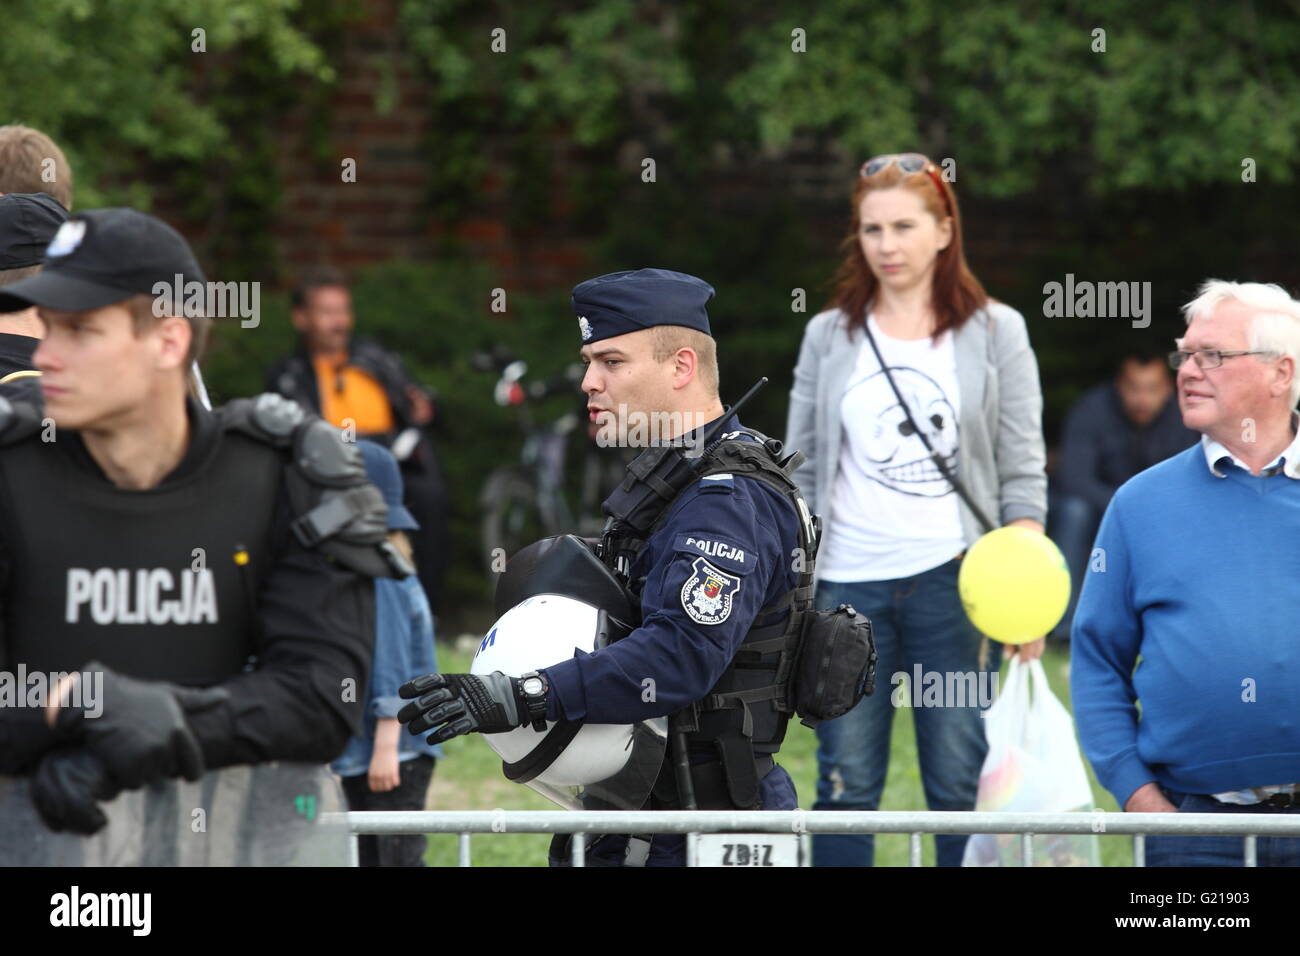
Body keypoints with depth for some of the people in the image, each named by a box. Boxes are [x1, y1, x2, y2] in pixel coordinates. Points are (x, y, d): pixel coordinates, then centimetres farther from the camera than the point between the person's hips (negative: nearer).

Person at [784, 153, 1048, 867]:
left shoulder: (995, 332, 5)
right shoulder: (829, 337, 10)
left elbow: (1022, 474, 3)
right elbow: (800, 473, 12)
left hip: (954, 582, -2)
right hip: (847, 585, 2)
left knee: (961, 787, -2)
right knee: (846, 787, 1)